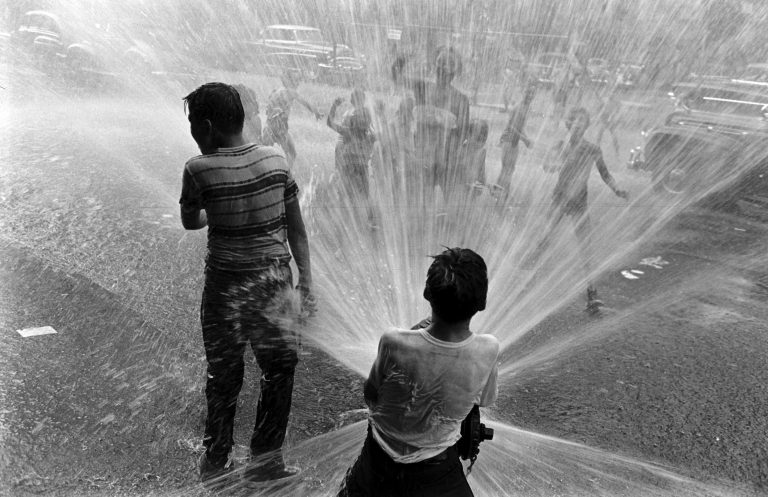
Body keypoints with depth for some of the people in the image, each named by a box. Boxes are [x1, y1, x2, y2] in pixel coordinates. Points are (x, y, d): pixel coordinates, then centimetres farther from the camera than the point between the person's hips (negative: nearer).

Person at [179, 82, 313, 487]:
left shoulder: (199, 169, -13)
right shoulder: (276, 160, -4)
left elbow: (190, 222, 3)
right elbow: (297, 229, 0)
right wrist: (306, 280, 7)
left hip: (227, 287, -2)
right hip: (276, 282, 2)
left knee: (223, 376, 16)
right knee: (279, 369, 18)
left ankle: (215, 463, 36)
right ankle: (267, 459, 32)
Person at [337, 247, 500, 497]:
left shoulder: (394, 343, -30)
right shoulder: (488, 350, -24)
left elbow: (369, 396, -10)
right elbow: (485, 400, -3)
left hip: (379, 466, 1)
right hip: (438, 474, 0)